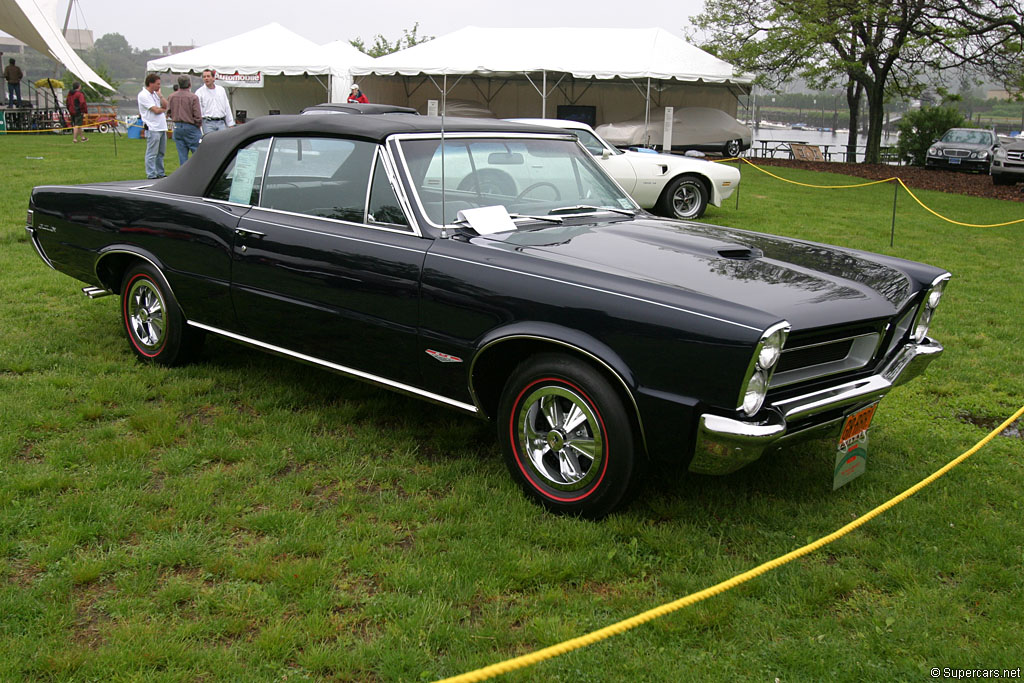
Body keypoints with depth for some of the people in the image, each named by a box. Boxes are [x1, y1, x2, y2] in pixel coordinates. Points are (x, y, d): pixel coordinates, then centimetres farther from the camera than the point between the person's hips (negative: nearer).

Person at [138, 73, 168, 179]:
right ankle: (151, 175, -3)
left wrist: (159, 94, 1)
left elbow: (165, 105, 10)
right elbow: (156, 110, -15)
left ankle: (160, 174, 21)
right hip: (152, 128, -9)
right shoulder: (143, 95, -10)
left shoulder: (155, 93, 17)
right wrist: (164, 110, 4)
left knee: (161, 153, 14)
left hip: (162, 127, 9)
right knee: (152, 154, -5)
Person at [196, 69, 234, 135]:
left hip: (221, 123, 3)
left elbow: (227, 108, 17)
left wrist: (230, 124, 12)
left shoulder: (221, 90, 14)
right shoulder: (199, 92, 2)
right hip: (208, 123, -3)